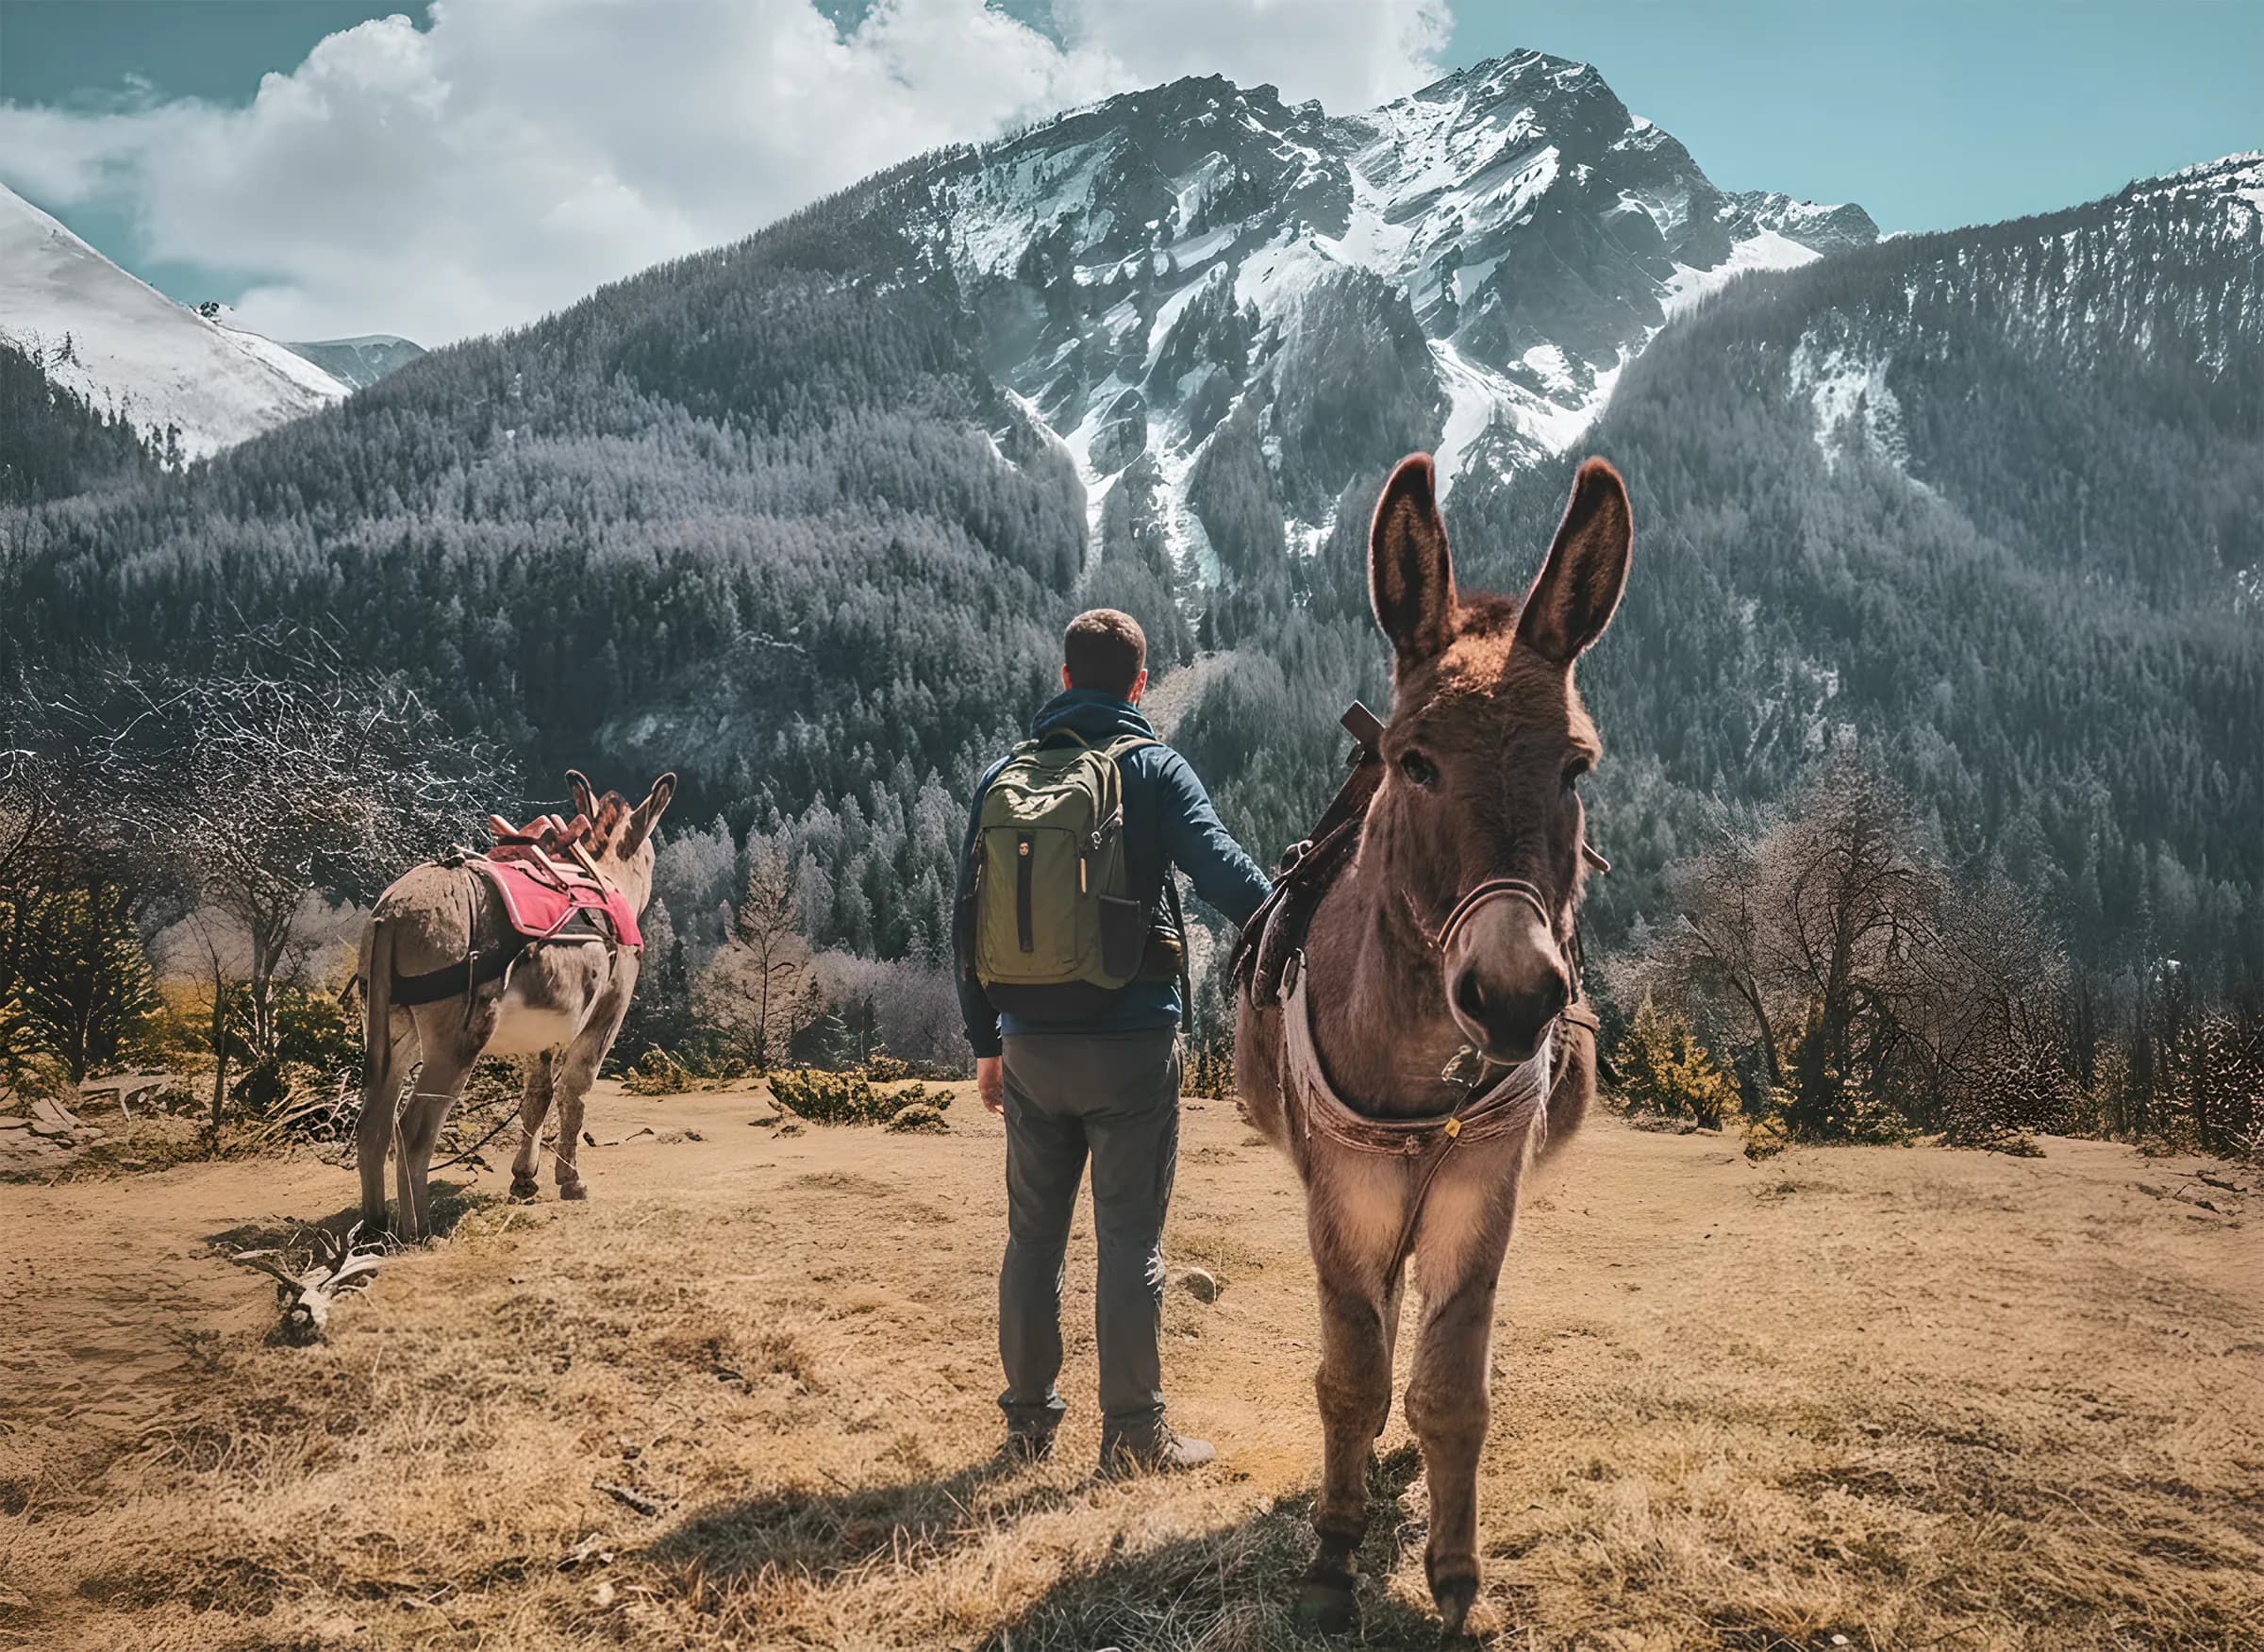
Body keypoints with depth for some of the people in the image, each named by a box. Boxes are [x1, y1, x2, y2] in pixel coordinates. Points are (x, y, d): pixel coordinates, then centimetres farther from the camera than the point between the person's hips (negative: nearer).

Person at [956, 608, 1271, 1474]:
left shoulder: (1003, 777, 8)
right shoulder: (1154, 769, -4)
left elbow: (970, 917, 10)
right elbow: (1220, 866, -19)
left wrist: (985, 1041, 17)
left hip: (1031, 1046, 4)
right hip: (1132, 1043, -4)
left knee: (1034, 1234, 13)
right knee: (1130, 1238, 3)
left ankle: (1028, 1421, 21)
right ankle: (1132, 1434, 8)